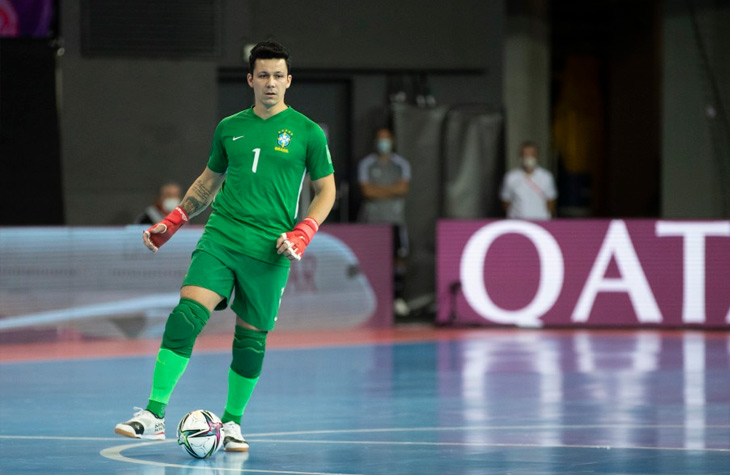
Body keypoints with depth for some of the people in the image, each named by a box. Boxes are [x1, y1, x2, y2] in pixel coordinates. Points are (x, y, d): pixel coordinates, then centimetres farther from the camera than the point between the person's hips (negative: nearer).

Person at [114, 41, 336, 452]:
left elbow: (326, 190, 8)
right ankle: (154, 415, -18)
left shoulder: (307, 133, 3)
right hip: (220, 237, 2)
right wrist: (172, 222, 17)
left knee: (252, 338, 3)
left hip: (269, 250, -2)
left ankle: (232, 422, 22)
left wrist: (301, 234, -7)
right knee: (186, 316, -16)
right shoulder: (230, 128, 12)